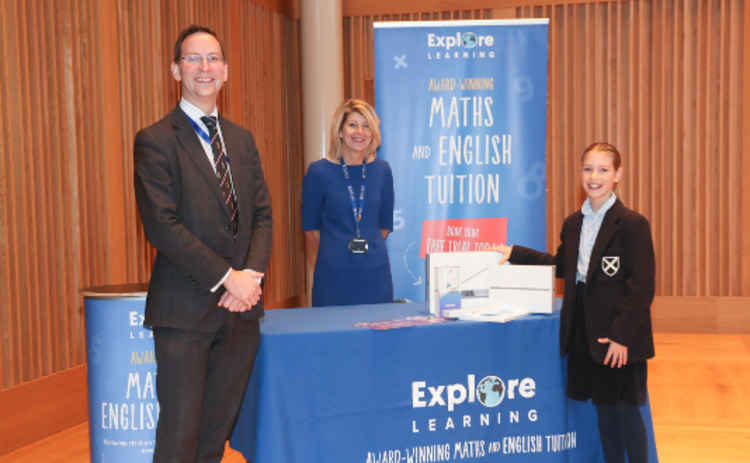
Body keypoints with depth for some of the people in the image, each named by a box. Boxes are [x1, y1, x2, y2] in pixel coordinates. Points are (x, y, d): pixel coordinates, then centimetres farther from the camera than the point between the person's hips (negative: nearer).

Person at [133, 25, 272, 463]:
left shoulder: (242, 139, 14)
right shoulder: (155, 141, -6)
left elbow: (262, 214, 11)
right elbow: (162, 226, -14)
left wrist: (252, 273, -7)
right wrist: (227, 277, -16)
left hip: (241, 307, 6)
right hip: (185, 309, -5)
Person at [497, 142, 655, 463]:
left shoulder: (632, 224, -10)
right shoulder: (573, 224, 10)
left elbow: (642, 287, -13)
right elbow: (563, 266, 22)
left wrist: (622, 335, -18)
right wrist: (516, 253, 15)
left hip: (618, 339, -6)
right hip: (584, 333, 6)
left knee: (626, 411, 2)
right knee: (603, 411, 14)